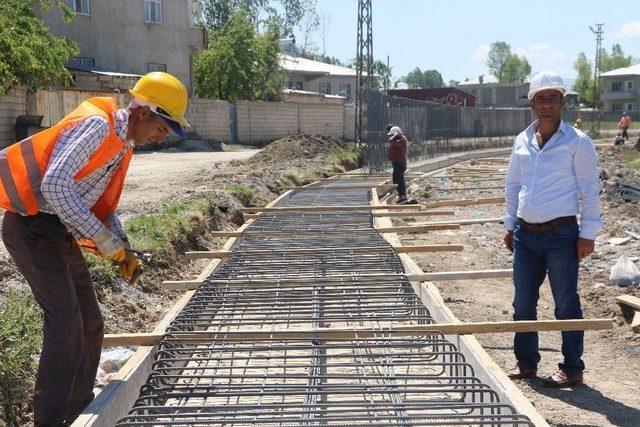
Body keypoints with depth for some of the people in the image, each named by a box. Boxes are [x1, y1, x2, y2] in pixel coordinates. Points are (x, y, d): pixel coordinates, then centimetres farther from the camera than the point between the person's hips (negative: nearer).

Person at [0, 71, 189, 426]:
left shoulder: (123, 143, 13)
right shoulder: (96, 124, -18)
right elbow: (54, 185, -29)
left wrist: (122, 247, 4)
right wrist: (103, 238, -25)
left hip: (60, 234, 10)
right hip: (32, 227, -9)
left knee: (89, 323, 11)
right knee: (65, 320, -16)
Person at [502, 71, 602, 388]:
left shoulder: (577, 142, -6)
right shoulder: (522, 141, 9)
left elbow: (590, 191, -5)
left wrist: (587, 233, -8)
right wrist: (510, 225, 15)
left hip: (561, 234, -5)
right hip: (525, 234, 5)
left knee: (566, 305, 3)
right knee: (523, 303, 11)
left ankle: (572, 369, 16)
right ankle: (526, 362, 26)